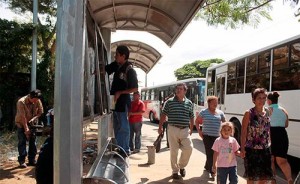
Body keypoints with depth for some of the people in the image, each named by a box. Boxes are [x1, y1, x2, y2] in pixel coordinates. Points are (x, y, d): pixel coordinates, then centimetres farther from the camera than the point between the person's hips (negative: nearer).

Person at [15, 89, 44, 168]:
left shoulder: (38, 101, -13)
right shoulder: (21, 102, -25)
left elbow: (40, 112, -1)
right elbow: (23, 117, -26)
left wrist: (34, 118, -19)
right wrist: (26, 128, -26)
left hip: (32, 123, 4)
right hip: (22, 124, -4)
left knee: (33, 141, 3)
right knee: (22, 142, -7)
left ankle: (32, 160, 11)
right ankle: (22, 161, 1)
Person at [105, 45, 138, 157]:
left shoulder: (130, 70, -15)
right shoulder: (116, 65, 6)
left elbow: (135, 89, -15)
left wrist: (120, 93, -16)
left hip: (123, 101, -8)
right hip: (115, 101, 8)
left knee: (123, 127, -2)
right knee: (117, 127, 14)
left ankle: (125, 150, 6)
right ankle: (120, 148, 24)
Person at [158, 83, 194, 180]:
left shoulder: (189, 103, 7)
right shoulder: (169, 102, 1)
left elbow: (191, 117, 12)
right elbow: (163, 115, 3)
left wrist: (191, 129, 7)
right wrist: (160, 127, -2)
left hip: (185, 130, 2)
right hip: (173, 129, -2)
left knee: (188, 148, -6)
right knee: (173, 151, 3)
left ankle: (181, 166, 21)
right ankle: (175, 171, 19)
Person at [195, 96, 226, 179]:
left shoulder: (220, 112, 7)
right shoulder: (203, 112, -1)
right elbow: (197, 121, 8)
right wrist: (199, 131, -2)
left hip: (216, 136, 4)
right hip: (207, 136, -3)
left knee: (213, 153, 10)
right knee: (210, 154, -7)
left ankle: (207, 167, 34)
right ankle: (211, 172, -1)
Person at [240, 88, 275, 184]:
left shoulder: (267, 112, 4)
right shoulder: (249, 113, -10)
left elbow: (268, 130, 12)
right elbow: (243, 132, -10)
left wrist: (270, 144, 10)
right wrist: (242, 148, -14)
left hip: (266, 149, 5)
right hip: (251, 149, -5)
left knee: (264, 175, 13)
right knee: (251, 176, 7)